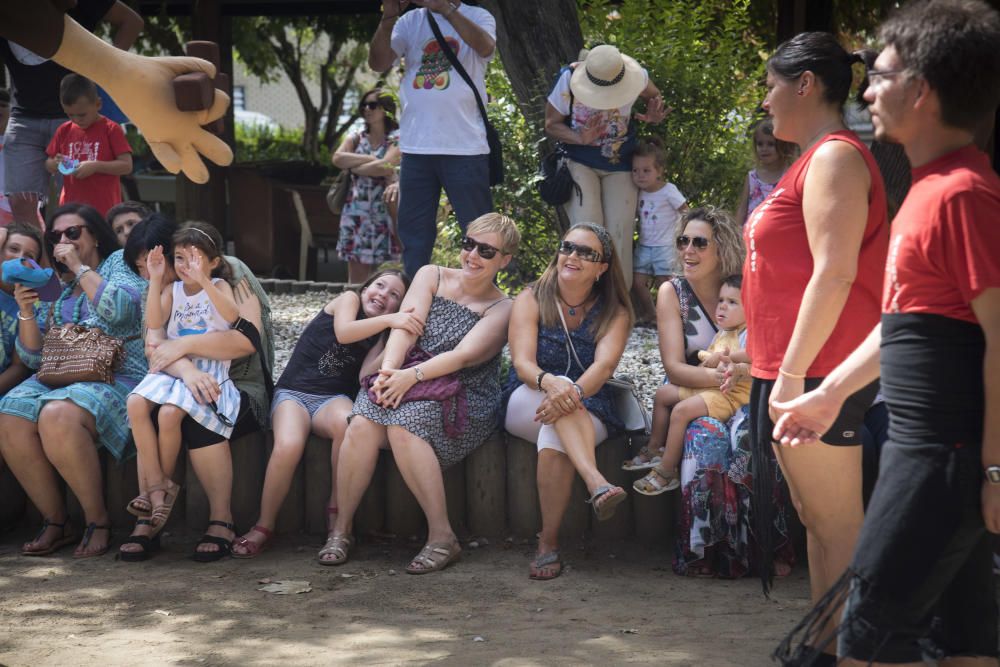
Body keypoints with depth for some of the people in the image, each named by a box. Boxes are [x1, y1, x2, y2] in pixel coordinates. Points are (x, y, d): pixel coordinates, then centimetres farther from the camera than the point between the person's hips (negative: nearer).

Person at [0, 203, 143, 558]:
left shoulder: (120, 263, 9)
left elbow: (119, 309, -14)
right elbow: (32, 356, 18)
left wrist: (79, 267, -4)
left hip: (115, 377, -6)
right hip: (59, 378, 6)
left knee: (57, 416, -36)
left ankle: (98, 521, -22)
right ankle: (55, 522, -13)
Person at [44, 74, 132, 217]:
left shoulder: (110, 129, -3)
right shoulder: (64, 130, 10)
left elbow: (126, 165, -8)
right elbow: (48, 164, 18)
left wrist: (95, 166, -18)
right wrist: (54, 164, -6)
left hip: (103, 210, -4)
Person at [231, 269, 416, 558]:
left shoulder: (380, 337, 15)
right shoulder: (349, 299, 7)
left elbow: (365, 376, -3)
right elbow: (343, 331, -16)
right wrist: (389, 320, -25)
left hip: (334, 400, 2)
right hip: (293, 393, -2)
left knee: (348, 423, -37)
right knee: (288, 445, -34)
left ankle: (337, 511, -20)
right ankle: (264, 526, -12)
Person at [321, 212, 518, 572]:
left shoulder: (501, 309, 5)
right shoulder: (431, 277, 15)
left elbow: (464, 355, -11)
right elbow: (405, 328, 0)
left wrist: (413, 375, -24)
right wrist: (389, 371, -18)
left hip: (462, 397, -3)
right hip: (405, 377, 3)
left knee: (403, 426, -34)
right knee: (362, 424, -28)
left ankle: (442, 537, -30)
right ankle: (341, 529, -17)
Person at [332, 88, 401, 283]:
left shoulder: (396, 140, 2)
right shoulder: (355, 139, 16)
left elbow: (385, 166, -16)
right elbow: (338, 158, -4)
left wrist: (353, 166, -3)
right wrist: (371, 159, -10)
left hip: (383, 211, -4)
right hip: (356, 212, 4)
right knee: (356, 274, 0)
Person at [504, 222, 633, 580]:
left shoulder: (614, 314, 3)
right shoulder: (531, 300, 2)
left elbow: (604, 365, -17)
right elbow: (523, 363, -13)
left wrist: (575, 392, -40)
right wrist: (550, 382, -38)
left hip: (588, 413, 0)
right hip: (525, 403, 0)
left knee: (555, 434, -36)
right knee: (559, 389, -36)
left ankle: (549, 544, -33)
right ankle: (597, 484, -57)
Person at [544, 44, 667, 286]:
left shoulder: (636, 76, -14)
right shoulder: (568, 79, -19)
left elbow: (654, 97, 8)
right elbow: (551, 124, -7)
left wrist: (654, 114, -16)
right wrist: (579, 138, -27)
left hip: (619, 166, 2)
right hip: (580, 163, -2)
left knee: (620, 234, -3)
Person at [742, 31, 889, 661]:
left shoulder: (835, 157, -13)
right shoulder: (819, 158, 19)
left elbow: (833, 274, -22)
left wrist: (792, 372, -23)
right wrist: (766, 361, 22)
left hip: (816, 372, -11)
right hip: (797, 369, 11)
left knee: (837, 525, -7)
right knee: (817, 518, 14)